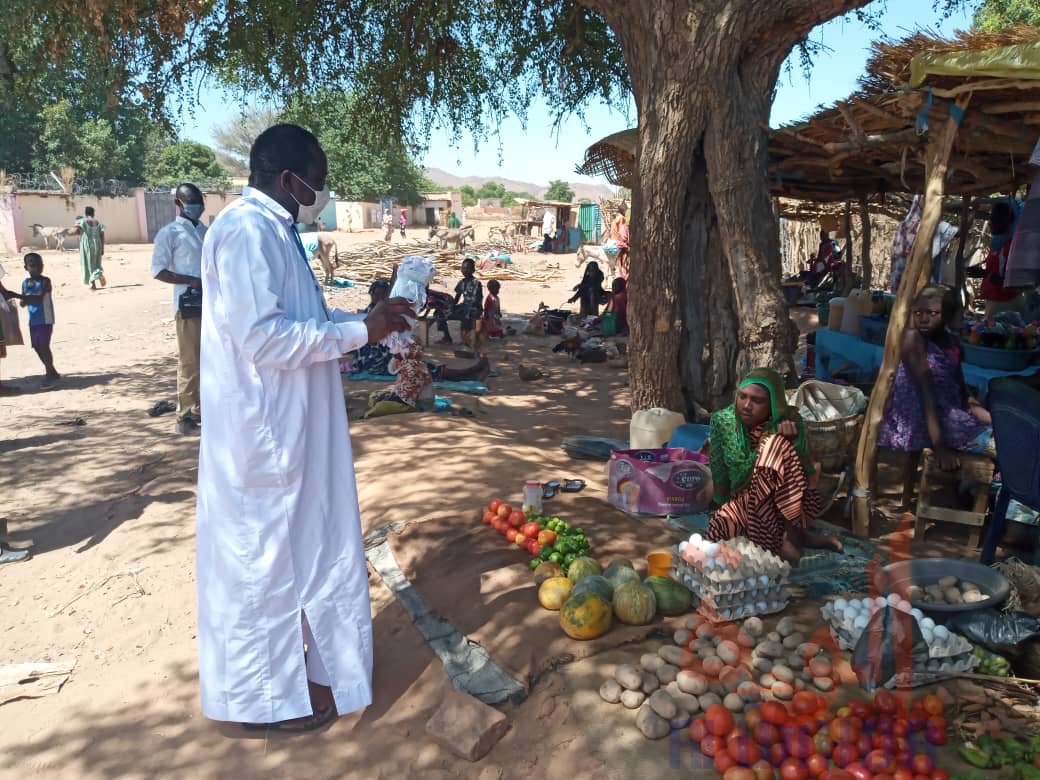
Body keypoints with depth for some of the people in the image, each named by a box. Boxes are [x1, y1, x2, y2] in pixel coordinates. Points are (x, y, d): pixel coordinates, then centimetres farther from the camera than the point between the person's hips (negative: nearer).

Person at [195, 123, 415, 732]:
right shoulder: (247, 231, -19)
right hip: (265, 429, -10)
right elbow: (261, 336, -26)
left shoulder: (273, 230, 13)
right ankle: (264, 697, 22)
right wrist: (361, 331, -20)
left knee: (293, 548, 20)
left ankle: (287, 666, 38)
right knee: (266, 556, 3)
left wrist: (368, 319, 9)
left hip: (288, 426, 10)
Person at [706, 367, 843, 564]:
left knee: (774, 445, -28)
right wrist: (724, 506, 5)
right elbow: (718, 471, 1)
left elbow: (805, 471, -14)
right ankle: (798, 537, -6)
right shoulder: (722, 421, -8)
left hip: (788, 504, -4)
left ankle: (791, 532, -19)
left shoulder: (788, 420, -13)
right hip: (746, 502, 4)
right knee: (720, 525, -27)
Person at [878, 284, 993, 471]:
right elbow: (926, 392, -19)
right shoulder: (913, 338, -10)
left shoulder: (953, 343, 13)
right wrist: (939, 446, -24)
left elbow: (962, 395, 18)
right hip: (920, 421, -9)